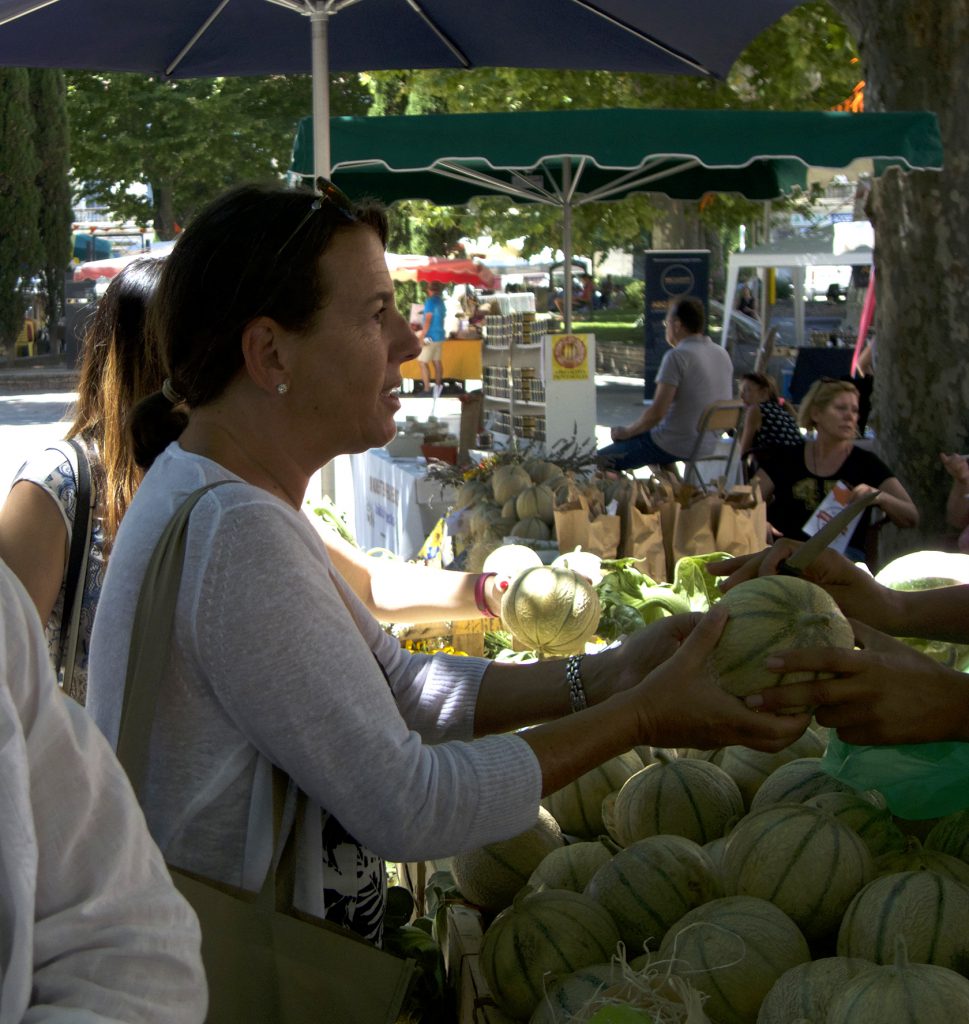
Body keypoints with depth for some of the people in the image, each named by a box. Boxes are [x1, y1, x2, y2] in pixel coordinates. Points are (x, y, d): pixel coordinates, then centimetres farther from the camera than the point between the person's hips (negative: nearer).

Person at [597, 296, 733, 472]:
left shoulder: (677, 356, -18)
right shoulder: (722, 355, 6)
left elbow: (657, 413, -22)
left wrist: (627, 432, -4)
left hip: (674, 447, -8)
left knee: (601, 460, 2)